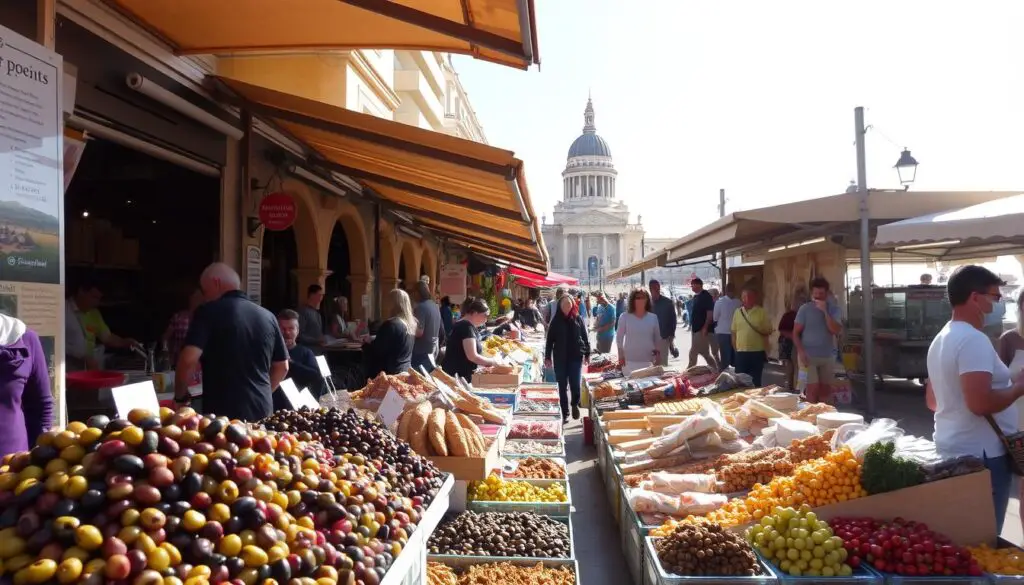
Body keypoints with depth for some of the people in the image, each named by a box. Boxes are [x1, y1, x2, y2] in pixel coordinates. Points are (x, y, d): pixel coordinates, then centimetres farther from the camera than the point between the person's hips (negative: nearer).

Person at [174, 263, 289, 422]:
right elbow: (282, 367, 15)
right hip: (262, 412, 5)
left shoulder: (208, 312, -7)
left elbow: (188, 359, -17)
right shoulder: (267, 316, 9)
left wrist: (180, 397, -1)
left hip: (222, 414, -5)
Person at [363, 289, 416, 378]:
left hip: (391, 373, -9)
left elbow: (375, 352, -15)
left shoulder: (391, 325, -20)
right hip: (405, 370, 9)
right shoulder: (411, 324, 7)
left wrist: (366, 343, 5)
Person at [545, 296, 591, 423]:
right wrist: (547, 357, 0)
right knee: (562, 386, 5)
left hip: (576, 356, -1)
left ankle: (575, 404, 26)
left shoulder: (578, 319, 3)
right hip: (560, 357, 1)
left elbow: (585, 337, 5)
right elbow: (550, 339, 4)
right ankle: (565, 413, 15)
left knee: (575, 384, -3)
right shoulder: (556, 321, 3)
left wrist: (587, 354, 2)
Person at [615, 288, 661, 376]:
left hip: (648, 360, 2)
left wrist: (657, 353, 6)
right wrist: (621, 356, -1)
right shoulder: (624, 317, -2)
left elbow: (657, 338, 12)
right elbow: (619, 337, 2)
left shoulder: (653, 317, 5)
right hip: (629, 360, -2)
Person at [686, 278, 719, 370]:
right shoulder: (695, 297, 14)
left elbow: (710, 313, -17)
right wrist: (691, 326, 16)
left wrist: (705, 327, -22)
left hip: (702, 329, -9)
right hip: (695, 329, 9)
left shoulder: (706, 296, -11)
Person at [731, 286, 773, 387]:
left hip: (757, 352, -3)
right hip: (741, 352, 3)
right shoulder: (737, 312, 7)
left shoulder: (762, 312, -2)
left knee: (755, 381, 4)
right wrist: (735, 349, 10)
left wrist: (760, 330, -18)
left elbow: (768, 331, 0)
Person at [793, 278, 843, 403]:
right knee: (813, 388, -9)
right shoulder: (805, 308, -2)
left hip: (828, 356, 3)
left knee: (826, 389, 8)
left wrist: (825, 311, -16)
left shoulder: (834, 309, 3)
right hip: (809, 355, -3)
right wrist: (801, 352, -14)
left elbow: (837, 331, -10)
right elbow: (796, 333, -2)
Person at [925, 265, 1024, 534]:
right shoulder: (973, 339, -18)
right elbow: (981, 403, -29)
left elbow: (933, 400, 20)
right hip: (981, 454, -10)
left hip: (951, 449, 10)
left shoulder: (941, 339, 12)